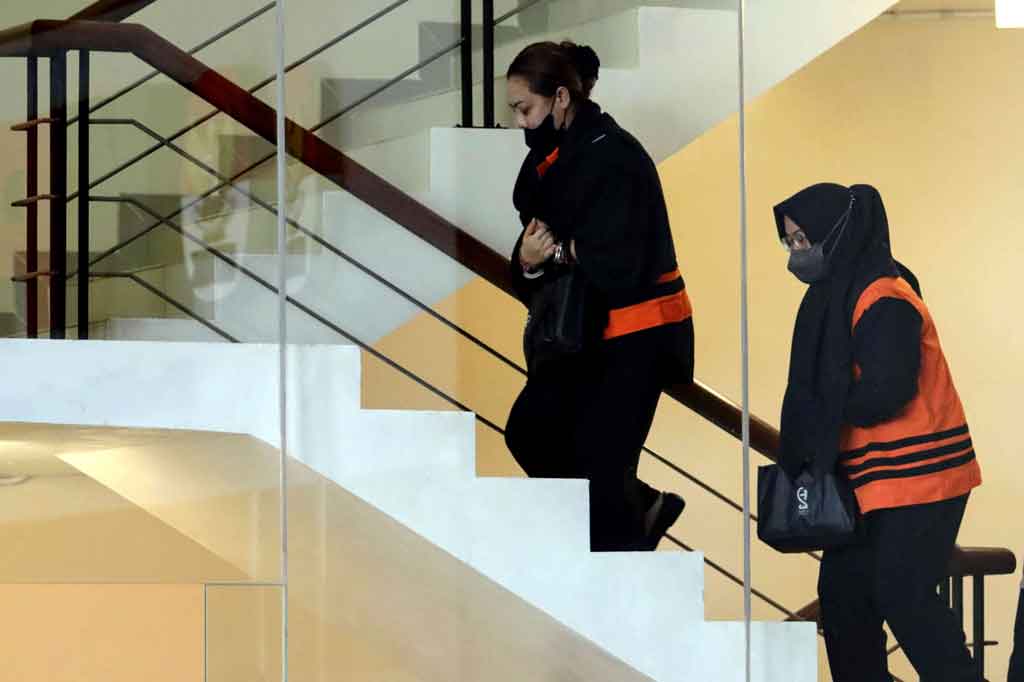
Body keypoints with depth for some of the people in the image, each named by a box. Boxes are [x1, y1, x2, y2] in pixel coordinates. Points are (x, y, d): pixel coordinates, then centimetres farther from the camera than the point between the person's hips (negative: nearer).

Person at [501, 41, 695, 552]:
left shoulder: (613, 157, -20)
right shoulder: (553, 158, 6)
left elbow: (616, 263, -27)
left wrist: (557, 251, -11)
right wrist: (529, 262, -15)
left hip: (639, 336, -9)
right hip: (589, 329, 10)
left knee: (599, 458, -6)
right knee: (527, 432, 14)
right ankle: (642, 508, 26)